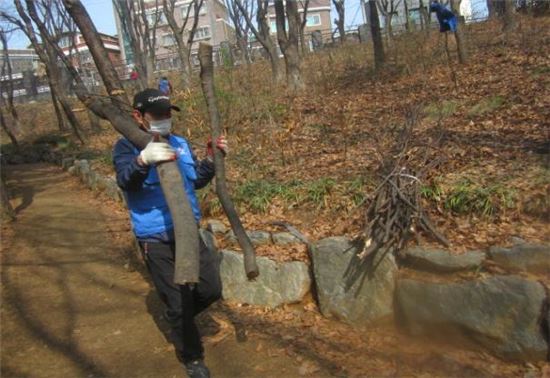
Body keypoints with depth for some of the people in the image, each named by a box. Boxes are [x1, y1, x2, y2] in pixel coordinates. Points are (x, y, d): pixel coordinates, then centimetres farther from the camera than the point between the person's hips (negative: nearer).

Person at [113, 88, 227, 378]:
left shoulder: (179, 143, 6)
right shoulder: (127, 146, -10)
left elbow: (196, 181, 15)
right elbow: (125, 181, -30)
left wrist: (211, 159, -2)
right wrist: (143, 159, -51)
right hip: (156, 240, -5)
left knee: (211, 289, 11)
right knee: (178, 304, 4)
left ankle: (177, 316, 41)